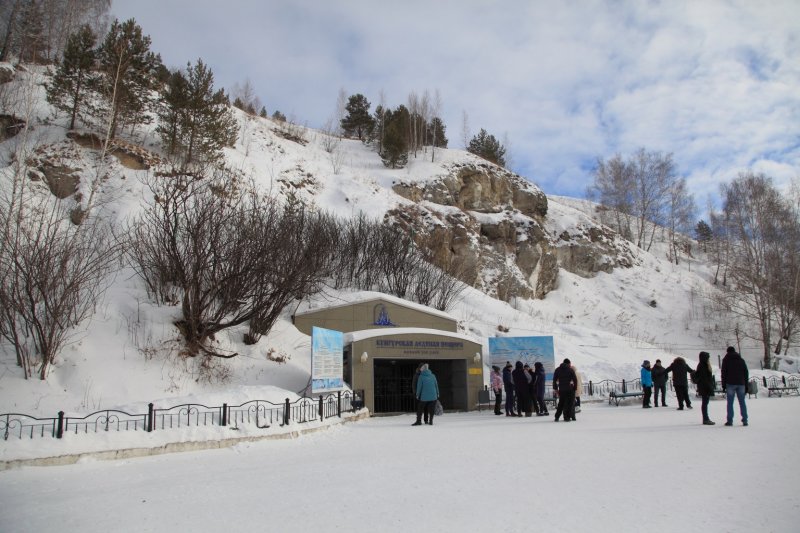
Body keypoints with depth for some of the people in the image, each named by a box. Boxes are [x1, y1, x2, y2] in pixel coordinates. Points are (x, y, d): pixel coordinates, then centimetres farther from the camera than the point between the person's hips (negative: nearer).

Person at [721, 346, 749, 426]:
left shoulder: (726, 360, 2)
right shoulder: (741, 360, 13)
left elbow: (724, 373, -1)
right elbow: (746, 373, 12)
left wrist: (723, 385, 2)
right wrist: (746, 385, 15)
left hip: (730, 384, -3)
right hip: (741, 383, 3)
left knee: (730, 403, -3)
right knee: (742, 402, 6)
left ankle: (730, 420, -6)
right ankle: (744, 420, 3)